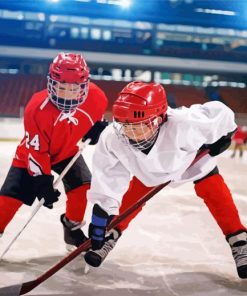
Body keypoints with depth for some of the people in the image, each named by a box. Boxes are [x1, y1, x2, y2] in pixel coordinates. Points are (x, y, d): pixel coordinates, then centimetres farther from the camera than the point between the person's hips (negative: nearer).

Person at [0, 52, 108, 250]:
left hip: (67, 151, 4)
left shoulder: (96, 97, -24)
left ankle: (72, 228, 16)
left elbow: (96, 115, 4)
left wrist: (98, 128, -15)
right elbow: (35, 151, -28)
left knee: (82, 186, -9)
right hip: (31, 154, -4)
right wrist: (43, 181, -28)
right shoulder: (37, 108, -36)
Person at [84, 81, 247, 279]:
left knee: (217, 195, -9)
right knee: (131, 199, 1)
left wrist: (222, 137, -16)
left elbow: (220, 114, -33)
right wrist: (102, 213, -29)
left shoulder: (181, 124, -49)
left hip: (195, 157, -2)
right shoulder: (111, 139, -38)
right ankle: (110, 236, 23)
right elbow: (107, 181, -27)